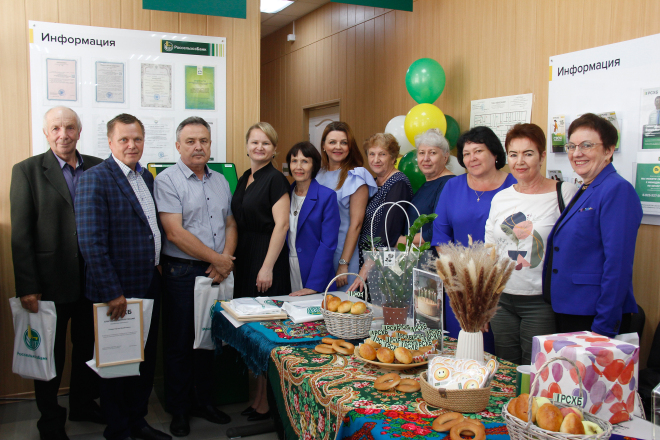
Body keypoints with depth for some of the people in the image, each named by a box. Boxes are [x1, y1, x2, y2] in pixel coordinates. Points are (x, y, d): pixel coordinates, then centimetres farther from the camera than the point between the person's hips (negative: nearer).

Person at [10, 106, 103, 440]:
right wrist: (27, 287, -12)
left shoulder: (98, 168, 3)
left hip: (93, 280, 3)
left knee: (89, 347, 17)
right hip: (51, 282, -3)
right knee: (50, 354, 12)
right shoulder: (27, 171, -4)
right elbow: (21, 234, -7)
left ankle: (83, 403, 38)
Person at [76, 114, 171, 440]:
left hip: (148, 288, 8)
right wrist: (112, 292, -20)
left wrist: (158, 267, 7)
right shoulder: (95, 179, -14)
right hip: (117, 293, -7)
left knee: (146, 361, 18)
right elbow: (91, 242, -20)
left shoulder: (146, 177, 10)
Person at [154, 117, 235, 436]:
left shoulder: (220, 181, 12)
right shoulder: (167, 180, -8)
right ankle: (179, 410, 21)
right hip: (182, 273, -5)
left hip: (217, 274, 5)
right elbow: (175, 233, -15)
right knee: (179, 344, 6)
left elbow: (230, 224, 14)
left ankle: (204, 402, 30)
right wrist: (216, 258, -12)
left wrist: (226, 259, -4)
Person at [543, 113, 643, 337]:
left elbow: (618, 264, -20)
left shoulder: (617, 190, -14)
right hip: (566, 311, 8)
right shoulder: (584, 192, 14)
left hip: (594, 318, -8)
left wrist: (604, 327, -21)